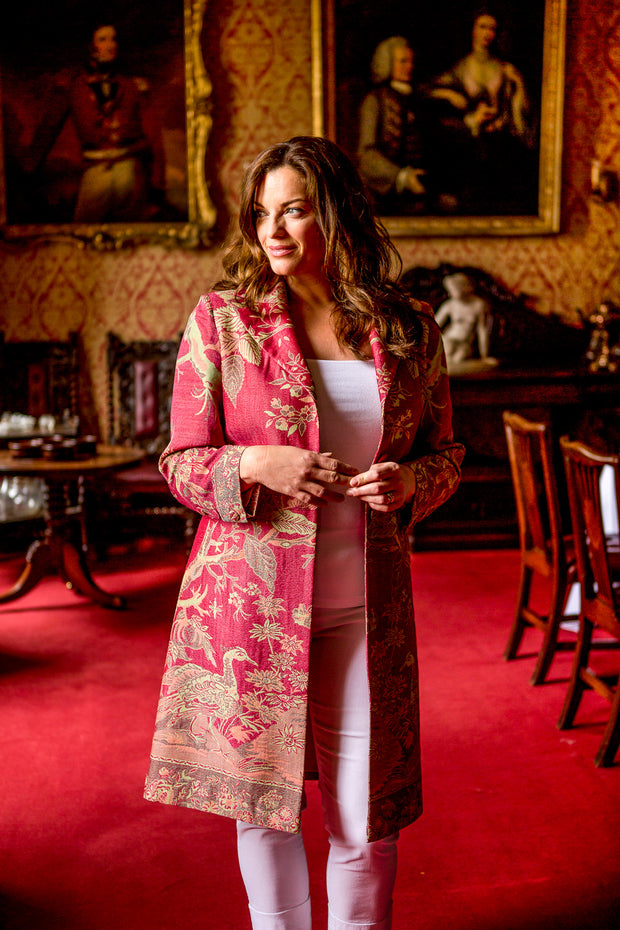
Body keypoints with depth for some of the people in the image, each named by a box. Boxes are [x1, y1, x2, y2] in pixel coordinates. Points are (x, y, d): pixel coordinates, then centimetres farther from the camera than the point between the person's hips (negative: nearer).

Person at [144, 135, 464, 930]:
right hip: (252, 595, -1)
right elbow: (181, 464, 0)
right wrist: (256, 465, -20)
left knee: (366, 817, 8)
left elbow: (445, 450, 14)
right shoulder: (221, 319, -1)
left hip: (365, 604, 2)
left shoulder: (407, 328, 5)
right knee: (263, 800, 11)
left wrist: (409, 481, -9)